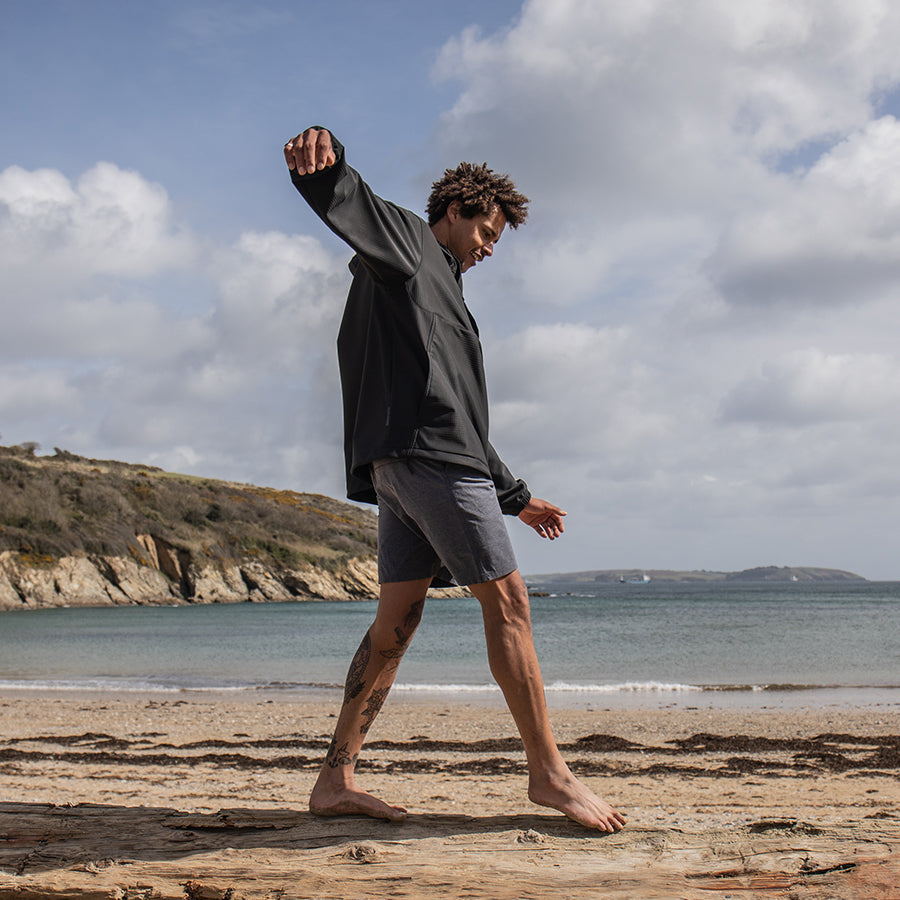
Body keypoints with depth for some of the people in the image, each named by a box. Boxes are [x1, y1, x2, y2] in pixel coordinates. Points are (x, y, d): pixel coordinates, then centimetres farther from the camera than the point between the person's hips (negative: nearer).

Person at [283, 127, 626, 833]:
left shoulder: (443, 293, 34)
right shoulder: (404, 239, 10)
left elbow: (464, 419, 34)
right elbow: (346, 199, -13)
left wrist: (515, 496, 35)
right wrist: (322, 152, -37)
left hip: (405, 467, 10)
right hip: (423, 452, -10)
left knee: (398, 618, 5)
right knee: (506, 600, -9)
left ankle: (337, 778, 5)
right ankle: (549, 771, -6)